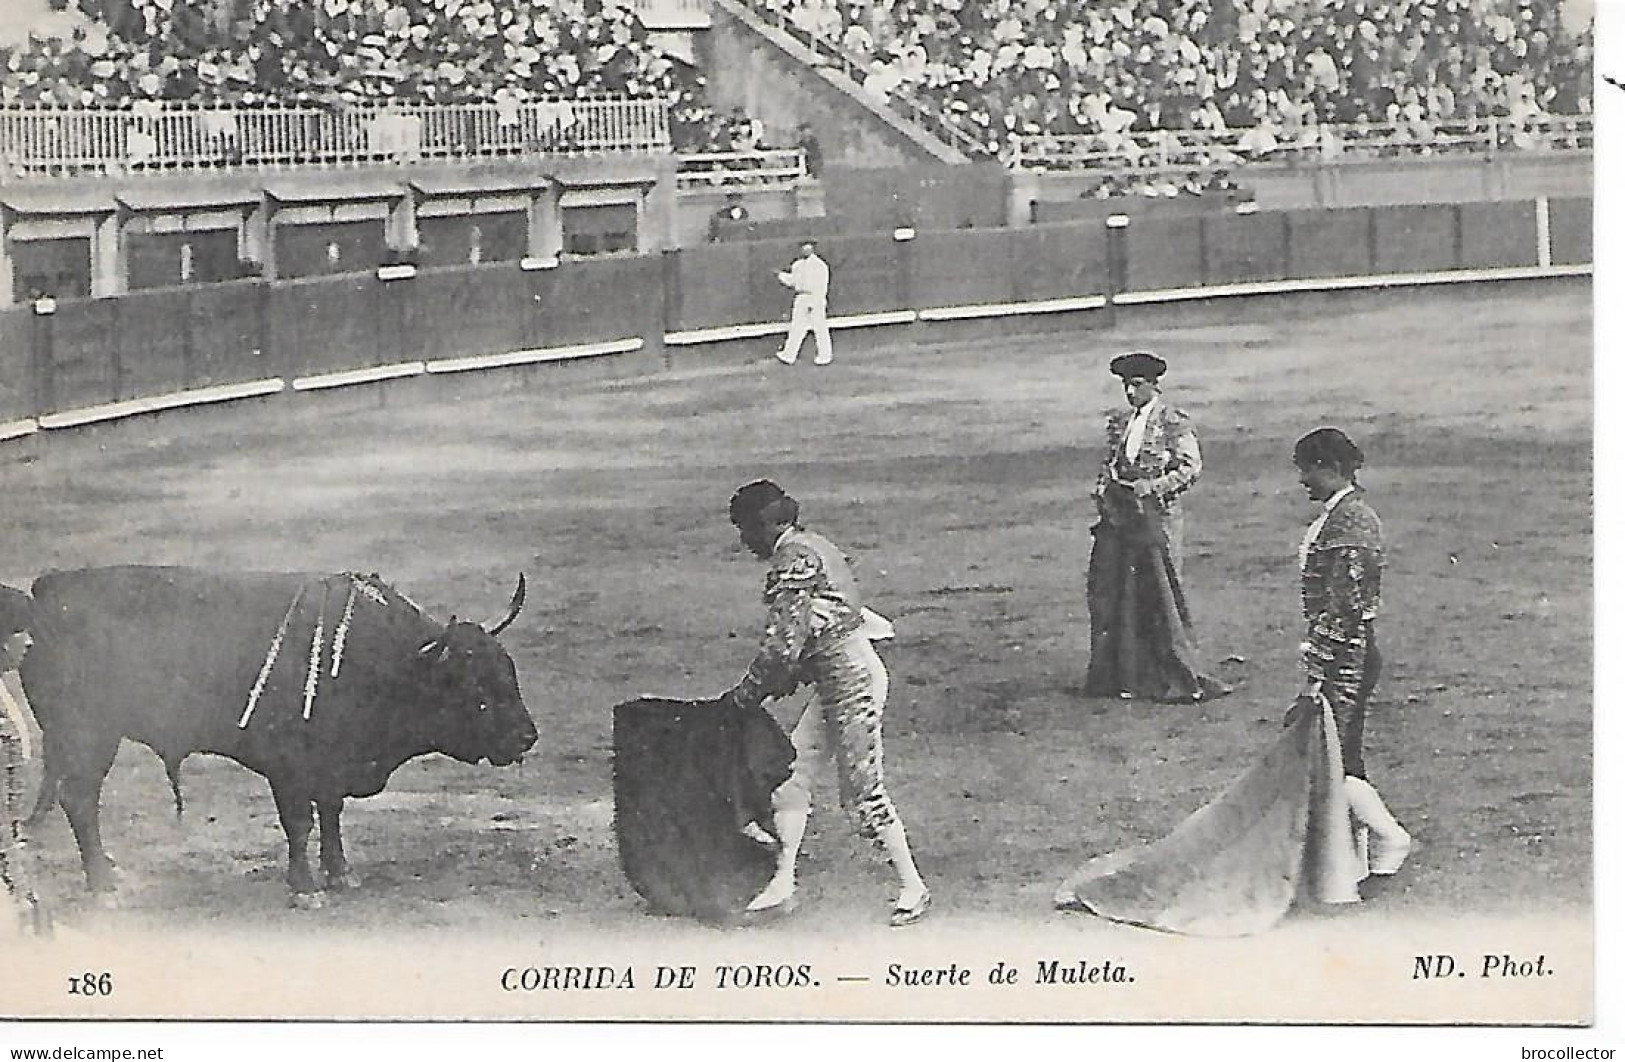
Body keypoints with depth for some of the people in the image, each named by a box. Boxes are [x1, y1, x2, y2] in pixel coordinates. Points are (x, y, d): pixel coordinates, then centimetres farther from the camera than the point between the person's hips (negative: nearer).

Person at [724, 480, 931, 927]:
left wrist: (747, 692, -9)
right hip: (836, 678, 11)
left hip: (850, 676, -11)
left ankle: (912, 887, 5)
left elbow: (784, 643, -20)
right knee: (790, 771, 8)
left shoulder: (793, 560, -15)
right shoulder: (814, 547, 16)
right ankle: (783, 884, 8)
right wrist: (779, 683, 16)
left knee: (864, 790, -4)